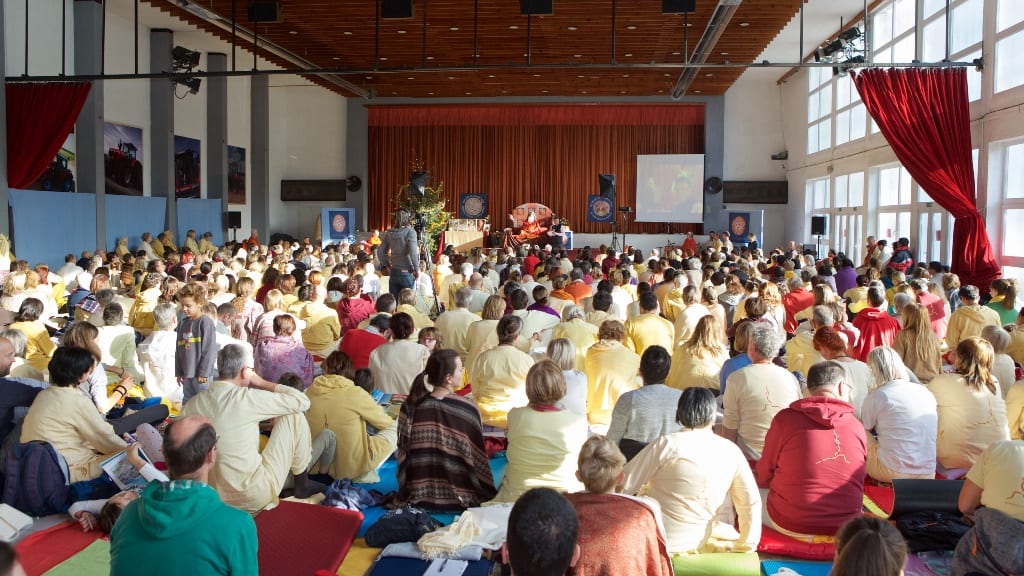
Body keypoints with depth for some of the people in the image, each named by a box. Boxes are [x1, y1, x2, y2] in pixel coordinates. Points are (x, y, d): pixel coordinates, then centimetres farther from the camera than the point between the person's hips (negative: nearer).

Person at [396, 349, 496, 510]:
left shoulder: (410, 407, -8)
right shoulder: (468, 409, -16)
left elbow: (403, 454, -1)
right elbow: (478, 459, -8)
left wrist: (404, 494, 13)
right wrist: (488, 494, 7)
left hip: (419, 498, 3)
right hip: (460, 500, -3)